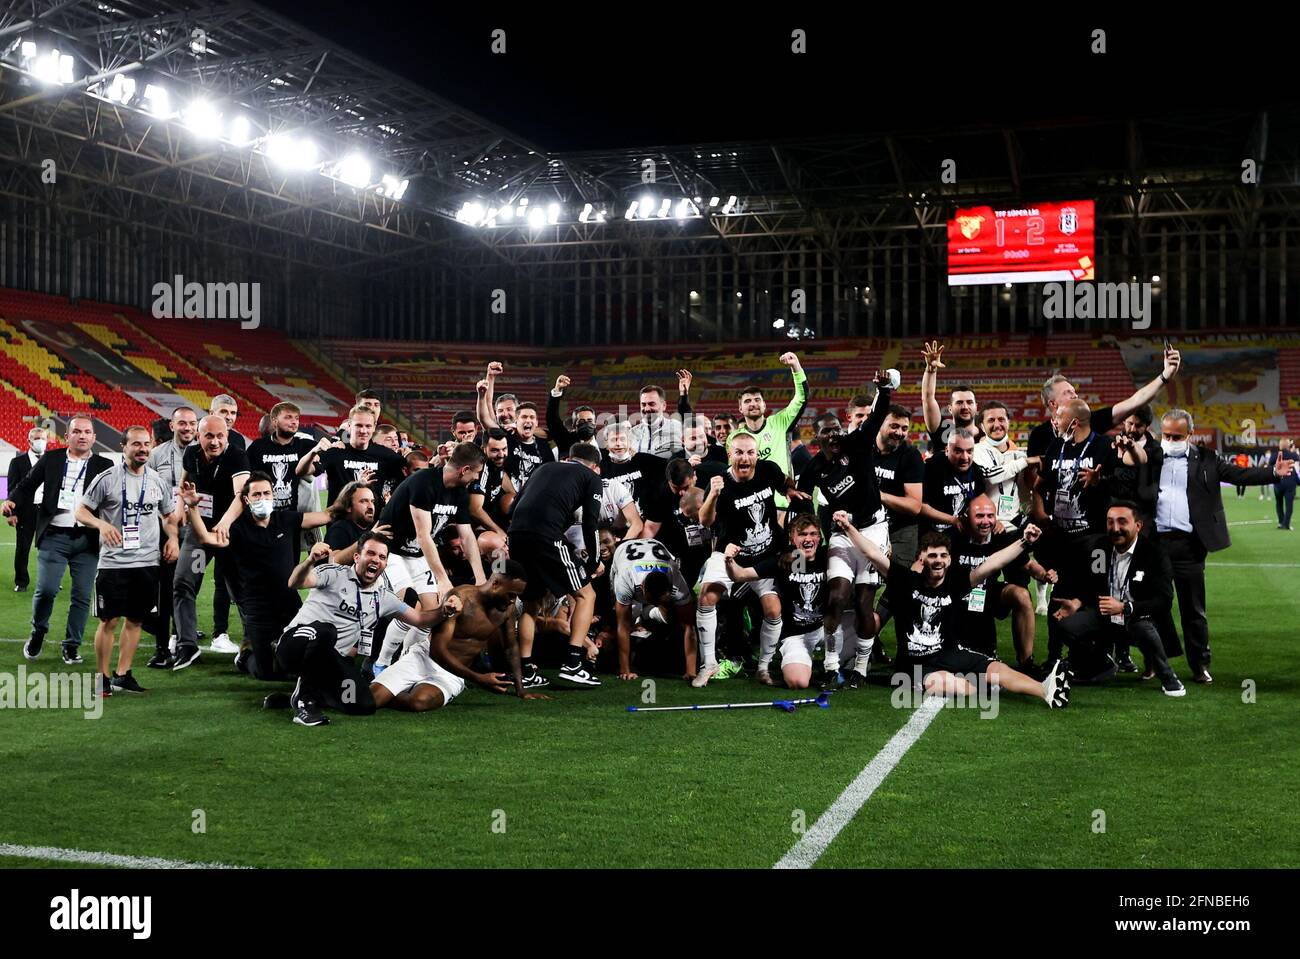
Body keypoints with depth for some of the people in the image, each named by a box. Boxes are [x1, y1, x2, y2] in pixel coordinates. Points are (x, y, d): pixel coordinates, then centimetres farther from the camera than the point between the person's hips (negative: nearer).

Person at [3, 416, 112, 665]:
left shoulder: (104, 466, 6)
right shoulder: (51, 459, 8)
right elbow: (28, 484, 10)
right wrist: (12, 501, -9)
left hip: (87, 539, 1)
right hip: (54, 536, 0)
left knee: (82, 595, 2)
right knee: (46, 589, -7)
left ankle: (72, 646, 15)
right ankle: (38, 633, 20)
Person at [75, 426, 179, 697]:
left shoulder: (158, 482, 9)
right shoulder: (107, 479, -5)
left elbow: (168, 515, 21)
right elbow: (81, 512, -3)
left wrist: (173, 538, 3)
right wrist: (101, 524, -22)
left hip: (148, 562, 4)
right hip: (113, 562, -4)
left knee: (135, 620, 9)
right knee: (109, 621, 0)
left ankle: (122, 675, 19)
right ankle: (102, 677, 11)